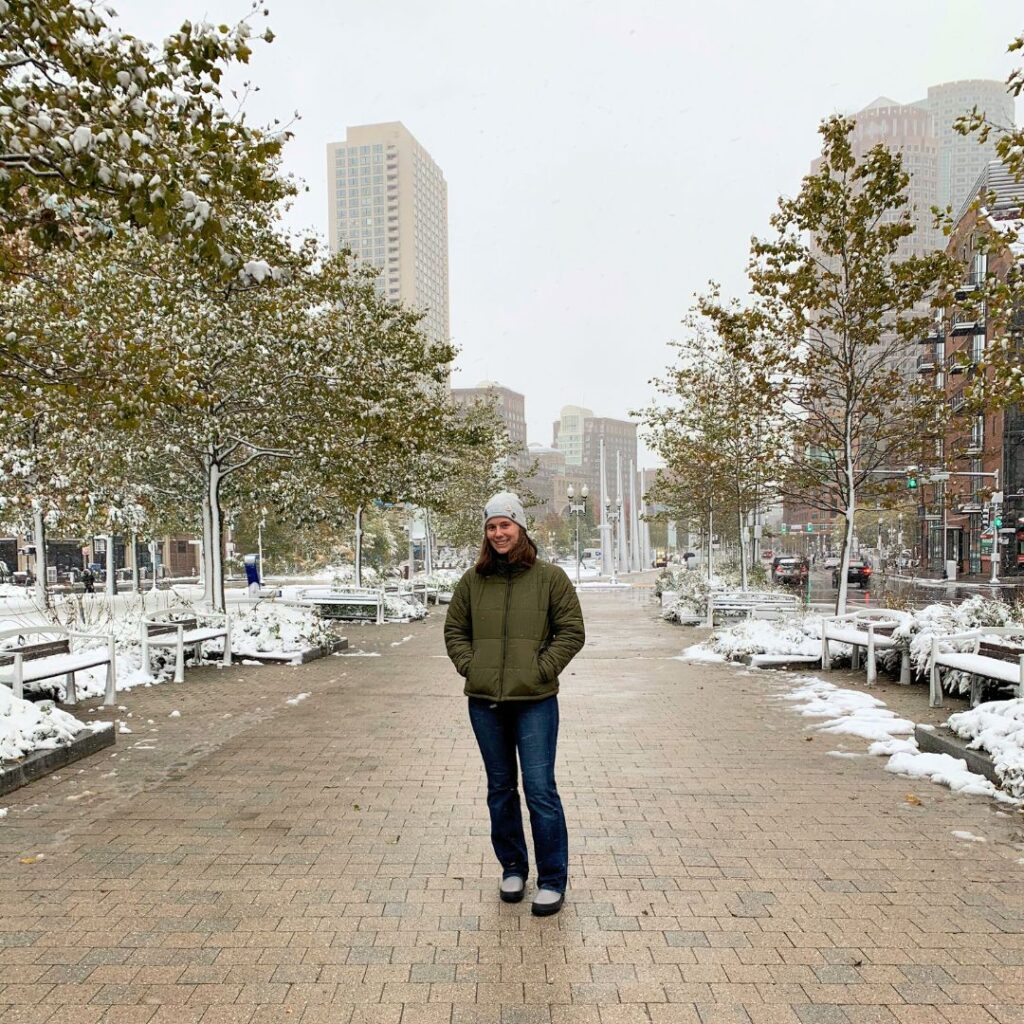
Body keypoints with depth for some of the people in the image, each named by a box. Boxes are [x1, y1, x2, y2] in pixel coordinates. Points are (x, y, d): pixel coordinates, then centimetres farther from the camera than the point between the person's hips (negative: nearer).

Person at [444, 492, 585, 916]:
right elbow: (454, 630, 14)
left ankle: (552, 880, 15)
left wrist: (542, 670, -9)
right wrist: (469, 666, 1)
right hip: (485, 702, 4)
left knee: (540, 789, -2)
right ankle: (512, 868, 32)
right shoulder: (473, 580, 5)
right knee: (500, 788, 15)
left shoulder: (549, 577, -3)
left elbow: (571, 632, -2)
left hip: (534, 702, -3)